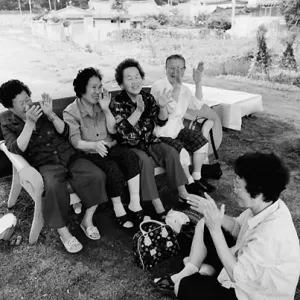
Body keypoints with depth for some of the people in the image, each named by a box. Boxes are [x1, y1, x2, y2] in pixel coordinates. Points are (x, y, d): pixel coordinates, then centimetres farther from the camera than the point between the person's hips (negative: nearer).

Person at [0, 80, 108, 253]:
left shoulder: (42, 112, 13)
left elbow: (65, 133, 2)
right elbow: (17, 149, -12)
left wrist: (51, 114, -13)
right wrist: (30, 123, -20)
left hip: (70, 156, 3)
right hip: (46, 165, -3)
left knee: (97, 175, -24)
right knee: (54, 187, -37)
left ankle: (88, 220, -6)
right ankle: (63, 232, -16)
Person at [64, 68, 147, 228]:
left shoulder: (101, 104, 8)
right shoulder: (71, 112, -6)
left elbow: (113, 130, 2)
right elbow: (75, 142, -15)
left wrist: (106, 109, -11)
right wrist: (94, 145, -35)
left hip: (110, 146, 4)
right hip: (89, 152, -4)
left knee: (131, 156, -27)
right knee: (113, 168, -32)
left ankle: (135, 203, -26)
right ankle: (118, 209, -13)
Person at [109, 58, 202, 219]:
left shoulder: (147, 97, 2)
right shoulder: (117, 103, -12)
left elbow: (161, 122, 1)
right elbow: (122, 130, -23)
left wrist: (162, 107, -21)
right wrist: (138, 111, -34)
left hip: (149, 141, 5)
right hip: (130, 146, -4)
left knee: (171, 152, -17)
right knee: (145, 160, -32)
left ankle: (183, 194, -6)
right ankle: (157, 205, -27)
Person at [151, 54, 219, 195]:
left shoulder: (184, 89, 9)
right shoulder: (158, 86, -14)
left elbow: (198, 105, 19)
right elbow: (170, 109, -24)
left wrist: (198, 82, 10)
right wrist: (177, 85, -28)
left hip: (178, 129, 7)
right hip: (161, 134, -7)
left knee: (201, 140, -7)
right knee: (181, 152, -26)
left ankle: (197, 177, 11)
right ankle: (189, 182, 2)